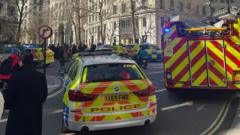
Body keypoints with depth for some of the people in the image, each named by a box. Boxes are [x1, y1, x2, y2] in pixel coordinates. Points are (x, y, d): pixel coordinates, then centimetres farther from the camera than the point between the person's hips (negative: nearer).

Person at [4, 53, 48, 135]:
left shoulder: (15, 76, -14)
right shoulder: (41, 77, -5)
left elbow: (9, 95, -8)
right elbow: (44, 95, 3)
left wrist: (8, 105, 12)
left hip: (18, 113, -2)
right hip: (35, 113, 3)